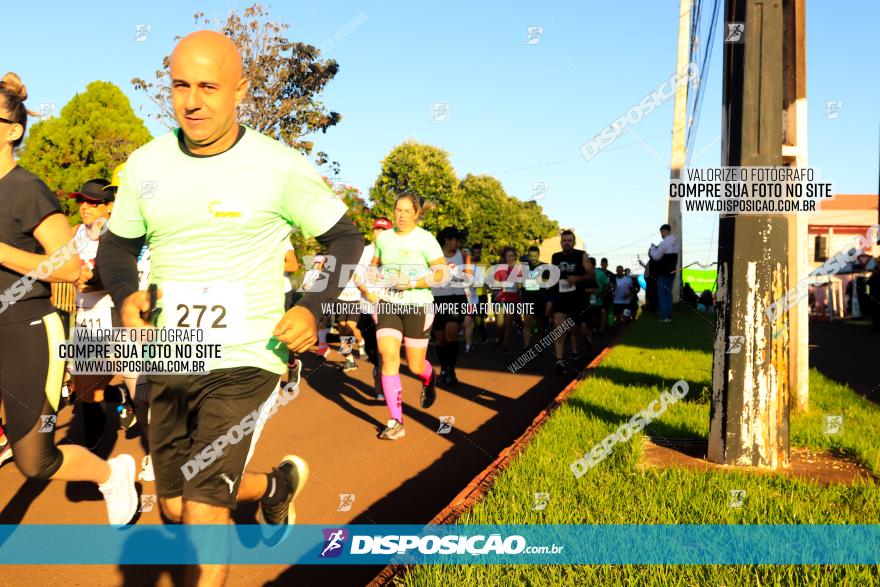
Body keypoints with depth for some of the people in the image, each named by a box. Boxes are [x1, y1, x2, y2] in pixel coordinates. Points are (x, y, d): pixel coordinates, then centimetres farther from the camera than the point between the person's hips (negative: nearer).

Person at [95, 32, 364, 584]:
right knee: (175, 507, 16)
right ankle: (278, 484, 44)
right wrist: (126, 295, -7)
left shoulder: (281, 167, -10)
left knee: (203, 513, -8)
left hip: (244, 362, -5)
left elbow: (346, 239, 0)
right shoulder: (146, 164, 2)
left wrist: (314, 307, -15)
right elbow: (117, 245, 14)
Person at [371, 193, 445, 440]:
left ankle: (429, 381, 46)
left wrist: (411, 283, -21)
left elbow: (442, 273, -12)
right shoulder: (383, 237, 6)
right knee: (389, 357, -16)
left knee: (416, 366, 5)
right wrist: (375, 278, 1)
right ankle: (396, 422, -13)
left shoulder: (425, 239, -7)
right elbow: (374, 266, 23)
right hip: (388, 304, 3)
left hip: (417, 306, -3)